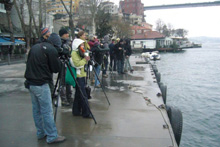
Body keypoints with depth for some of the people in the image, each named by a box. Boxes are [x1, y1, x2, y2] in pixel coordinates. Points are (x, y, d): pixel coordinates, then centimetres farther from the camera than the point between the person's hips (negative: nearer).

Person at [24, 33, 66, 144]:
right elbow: (56, 69, -7)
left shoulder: (34, 47, 13)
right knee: (47, 112, -1)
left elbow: (30, 63, 19)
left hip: (30, 83, 8)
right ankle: (52, 137, 7)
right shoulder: (51, 50, -11)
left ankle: (40, 133, 29)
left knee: (36, 110, 17)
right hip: (41, 85, -8)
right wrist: (58, 60, 9)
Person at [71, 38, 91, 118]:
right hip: (78, 76, -9)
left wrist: (86, 59, 4)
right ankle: (86, 113, 0)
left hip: (82, 75, 9)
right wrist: (85, 59, -17)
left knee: (79, 94, 13)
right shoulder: (74, 53, -11)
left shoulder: (80, 53, 16)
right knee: (83, 95, -6)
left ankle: (76, 111, 22)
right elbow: (77, 64, -21)